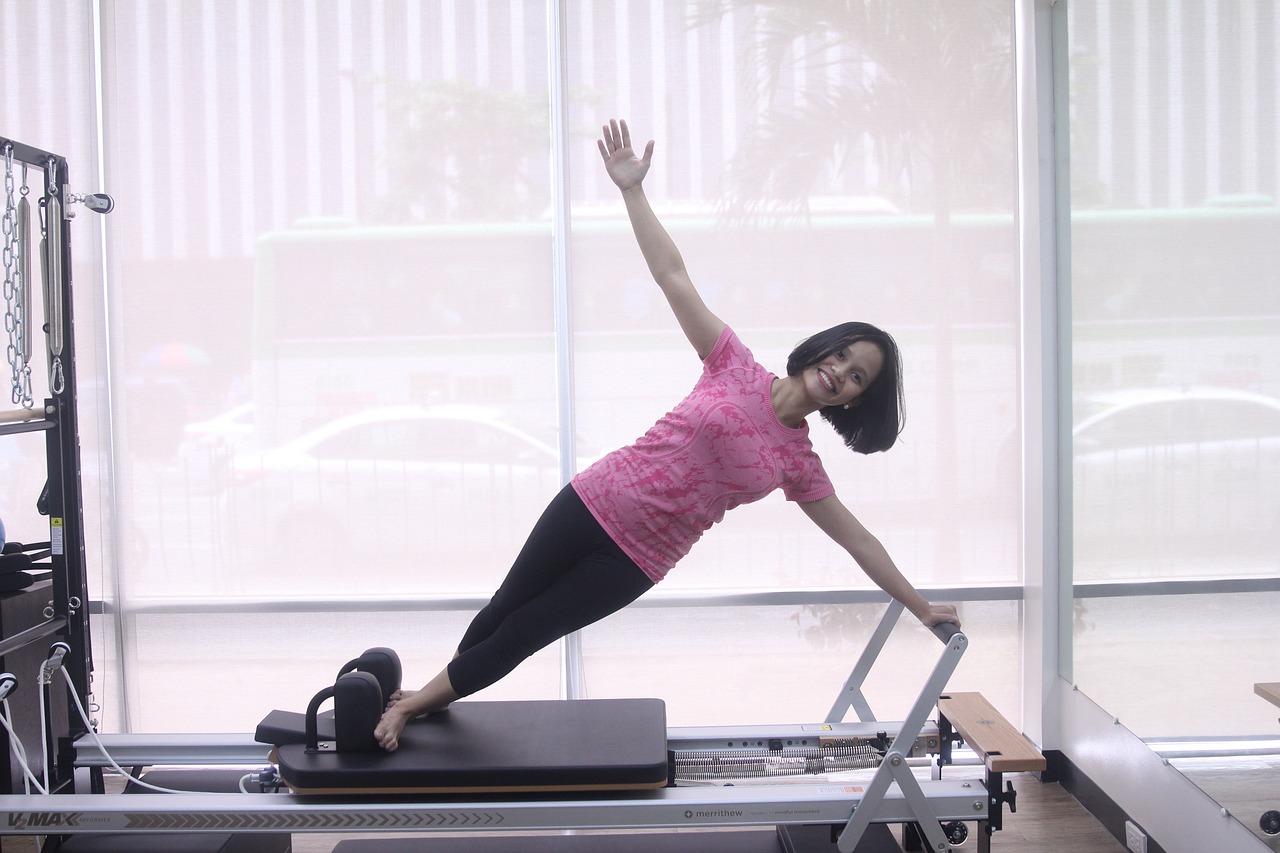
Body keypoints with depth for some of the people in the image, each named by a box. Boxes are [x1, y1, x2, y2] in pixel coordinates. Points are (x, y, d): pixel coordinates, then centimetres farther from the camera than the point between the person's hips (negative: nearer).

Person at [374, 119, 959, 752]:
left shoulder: (796, 462, 0)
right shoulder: (736, 367, -4)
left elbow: (855, 538, 6)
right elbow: (673, 277, -7)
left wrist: (920, 606, 7)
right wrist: (633, 191, -13)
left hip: (634, 564, 1)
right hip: (594, 503, 0)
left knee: (520, 637, 2)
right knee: (503, 609, 12)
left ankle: (416, 703, 23)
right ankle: (419, 699, 36)